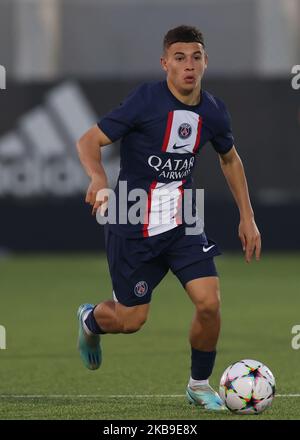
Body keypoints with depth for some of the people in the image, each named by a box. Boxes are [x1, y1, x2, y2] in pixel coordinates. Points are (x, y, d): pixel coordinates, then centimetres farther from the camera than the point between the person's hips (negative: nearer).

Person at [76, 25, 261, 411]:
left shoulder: (213, 112, -2)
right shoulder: (146, 100, -18)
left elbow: (230, 159, 18)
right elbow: (88, 141, -18)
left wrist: (247, 217, 15)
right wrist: (98, 177, -39)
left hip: (182, 222, 4)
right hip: (133, 225, -4)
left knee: (209, 303, -12)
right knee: (131, 319, 3)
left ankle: (199, 386, 12)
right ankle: (90, 319, 41)